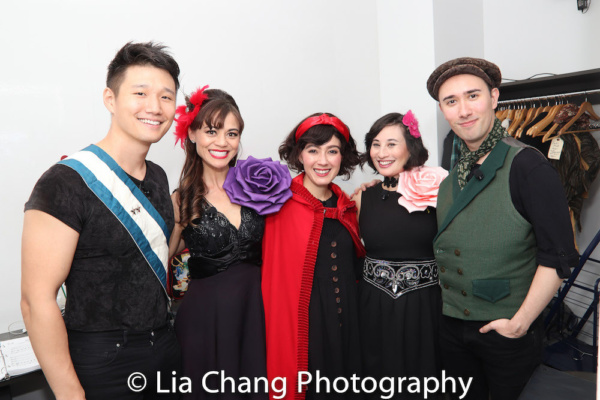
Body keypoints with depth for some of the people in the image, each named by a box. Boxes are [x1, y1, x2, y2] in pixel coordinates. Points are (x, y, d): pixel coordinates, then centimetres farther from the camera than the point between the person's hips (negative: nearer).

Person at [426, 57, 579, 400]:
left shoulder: (527, 166, -14)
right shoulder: (449, 175, 4)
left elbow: (558, 256, -17)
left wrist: (520, 322, -16)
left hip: (507, 332, -5)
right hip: (451, 327, 5)